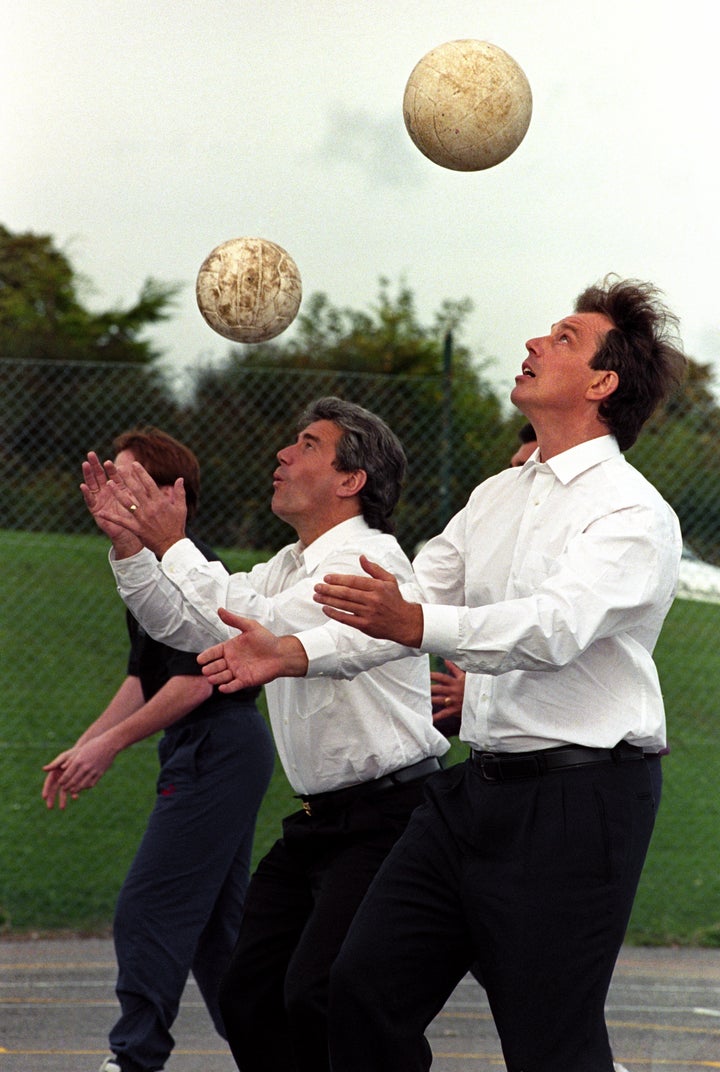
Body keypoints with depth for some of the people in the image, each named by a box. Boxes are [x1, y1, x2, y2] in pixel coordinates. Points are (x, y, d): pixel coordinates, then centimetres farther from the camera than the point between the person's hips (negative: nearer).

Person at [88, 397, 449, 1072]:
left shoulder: (370, 557, -14)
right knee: (248, 994, 5)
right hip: (317, 821, 9)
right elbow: (179, 624, 16)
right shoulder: (290, 566, 16)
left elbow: (264, 631, -25)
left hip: (386, 819, -9)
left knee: (316, 996, -21)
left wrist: (172, 546, -18)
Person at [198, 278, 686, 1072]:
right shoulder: (496, 498, 17)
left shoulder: (633, 514, -11)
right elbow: (406, 607, 16)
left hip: (577, 795, -8)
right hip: (475, 788, 8)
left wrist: (415, 623, -42)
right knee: (365, 986, 4)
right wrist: (296, 653, -1)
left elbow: (555, 626, -27)